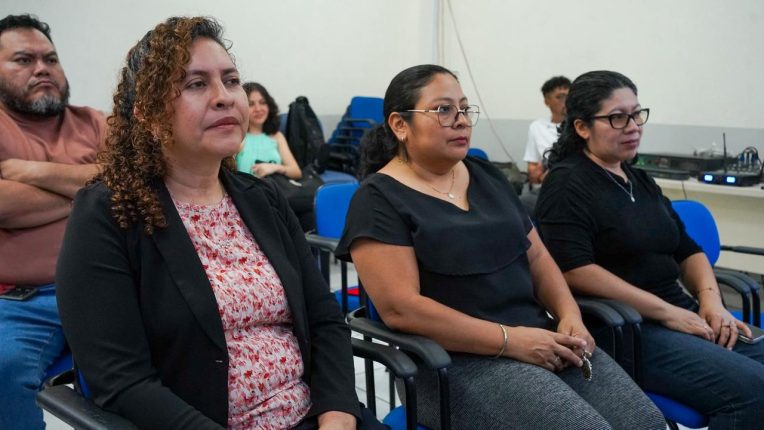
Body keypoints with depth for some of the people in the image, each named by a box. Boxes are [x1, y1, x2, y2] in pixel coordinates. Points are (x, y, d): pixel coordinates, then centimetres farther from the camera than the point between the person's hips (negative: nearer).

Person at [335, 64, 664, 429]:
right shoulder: (379, 200, -7)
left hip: (538, 336, 7)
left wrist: (569, 315, -4)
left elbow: (536, 257, 16)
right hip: (457, 360, -6)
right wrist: (511, 340, -18)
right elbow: (400, 307, -16)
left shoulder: (486, 176, 14)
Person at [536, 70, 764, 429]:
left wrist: (711, 301, 0)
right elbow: (574, 270, -20)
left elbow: (687, 250, 20)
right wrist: (665, 311, -18)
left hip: (682, 314, 8)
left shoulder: (640, 180, 18)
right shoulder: (568, 184, -7)